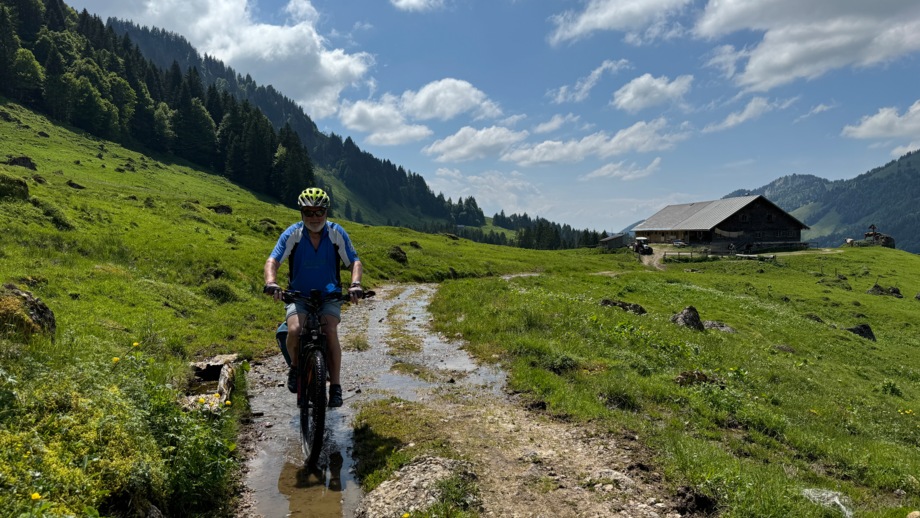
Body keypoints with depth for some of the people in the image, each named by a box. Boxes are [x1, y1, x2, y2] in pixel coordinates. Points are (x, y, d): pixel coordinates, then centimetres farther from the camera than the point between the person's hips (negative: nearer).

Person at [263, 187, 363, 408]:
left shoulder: (336, 233, -10)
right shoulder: (292, 234, -12)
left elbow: (354, 262, -11)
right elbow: (272, 261, -18)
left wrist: (355, 283, -31)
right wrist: (271, 282, -39)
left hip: (329, 294, 0)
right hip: (299, 294, 0)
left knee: (330, 332, -24)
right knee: (294, 329, -27)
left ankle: (335, 385, -11)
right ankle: (295, 366, 4)